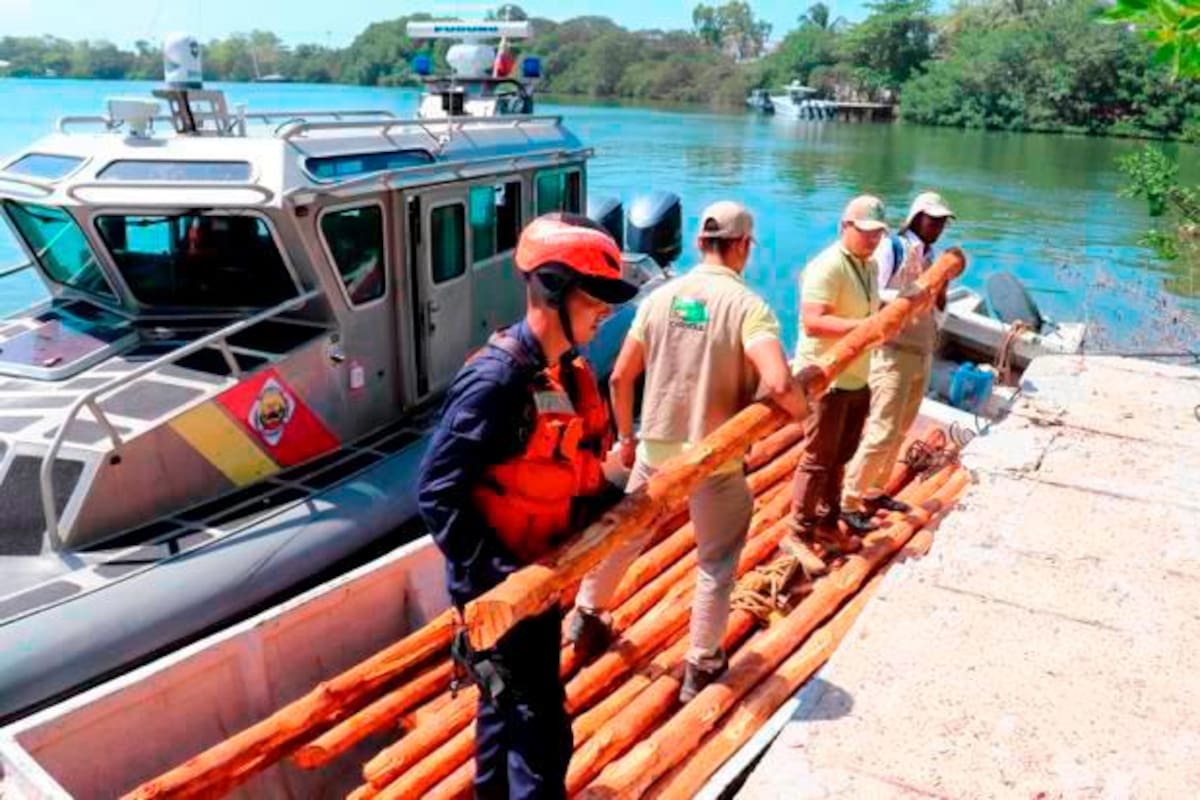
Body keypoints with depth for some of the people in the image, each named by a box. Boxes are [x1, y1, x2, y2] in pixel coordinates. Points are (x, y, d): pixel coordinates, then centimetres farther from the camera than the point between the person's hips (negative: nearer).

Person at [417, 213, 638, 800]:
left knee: (509, 702, 26)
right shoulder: (497, 380, -25)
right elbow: (437, 491, -26)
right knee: (541, 726, 1)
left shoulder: (568, 372, 2)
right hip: (499, 587, -9)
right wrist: (492, 576, -29)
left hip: (539, 572, 9)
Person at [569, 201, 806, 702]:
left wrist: (625, 437, 14)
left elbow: (620, 378, 0)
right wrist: (802, 408, -7)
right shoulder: (748, 305, -16)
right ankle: (701, 666, 24)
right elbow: (778, 385, -30)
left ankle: (587, 616, 43)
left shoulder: (660, 297, -2)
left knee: (623, 534, 25)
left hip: (655, 450, 4)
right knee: (716, 564, 15)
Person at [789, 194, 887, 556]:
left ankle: (827, 522, 32)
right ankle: (801, 533, 13)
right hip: (826, 379, -9)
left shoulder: (870, 265, 11)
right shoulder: (827, 267, -18)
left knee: (840, 456, 18)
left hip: (856, 379, 9)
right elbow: (812, 321, -28)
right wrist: (863, 325, -35)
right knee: (817, 459, 0)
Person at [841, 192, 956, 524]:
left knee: (899, 431, 13)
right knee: (882, 432, -10)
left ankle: (874, 491, 26)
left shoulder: (930, 254, 14)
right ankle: (849, 502, -1)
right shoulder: (891, 247, -8)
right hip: (893, 352, -8)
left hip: (922, 353, 8)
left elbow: (936, 306, 16)